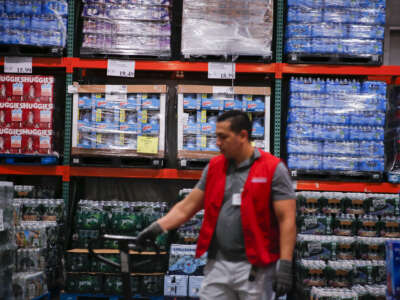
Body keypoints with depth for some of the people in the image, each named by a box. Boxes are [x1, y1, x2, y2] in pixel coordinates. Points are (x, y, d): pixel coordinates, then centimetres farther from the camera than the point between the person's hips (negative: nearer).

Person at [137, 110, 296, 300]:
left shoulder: (273, 169, -6)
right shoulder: (214, 167, 10)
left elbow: (287, 219, -10)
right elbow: (187, 206, 11)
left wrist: (285, 265, -16)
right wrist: (159, 226, -2)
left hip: (255, 268, -4)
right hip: (217, 265, 5)